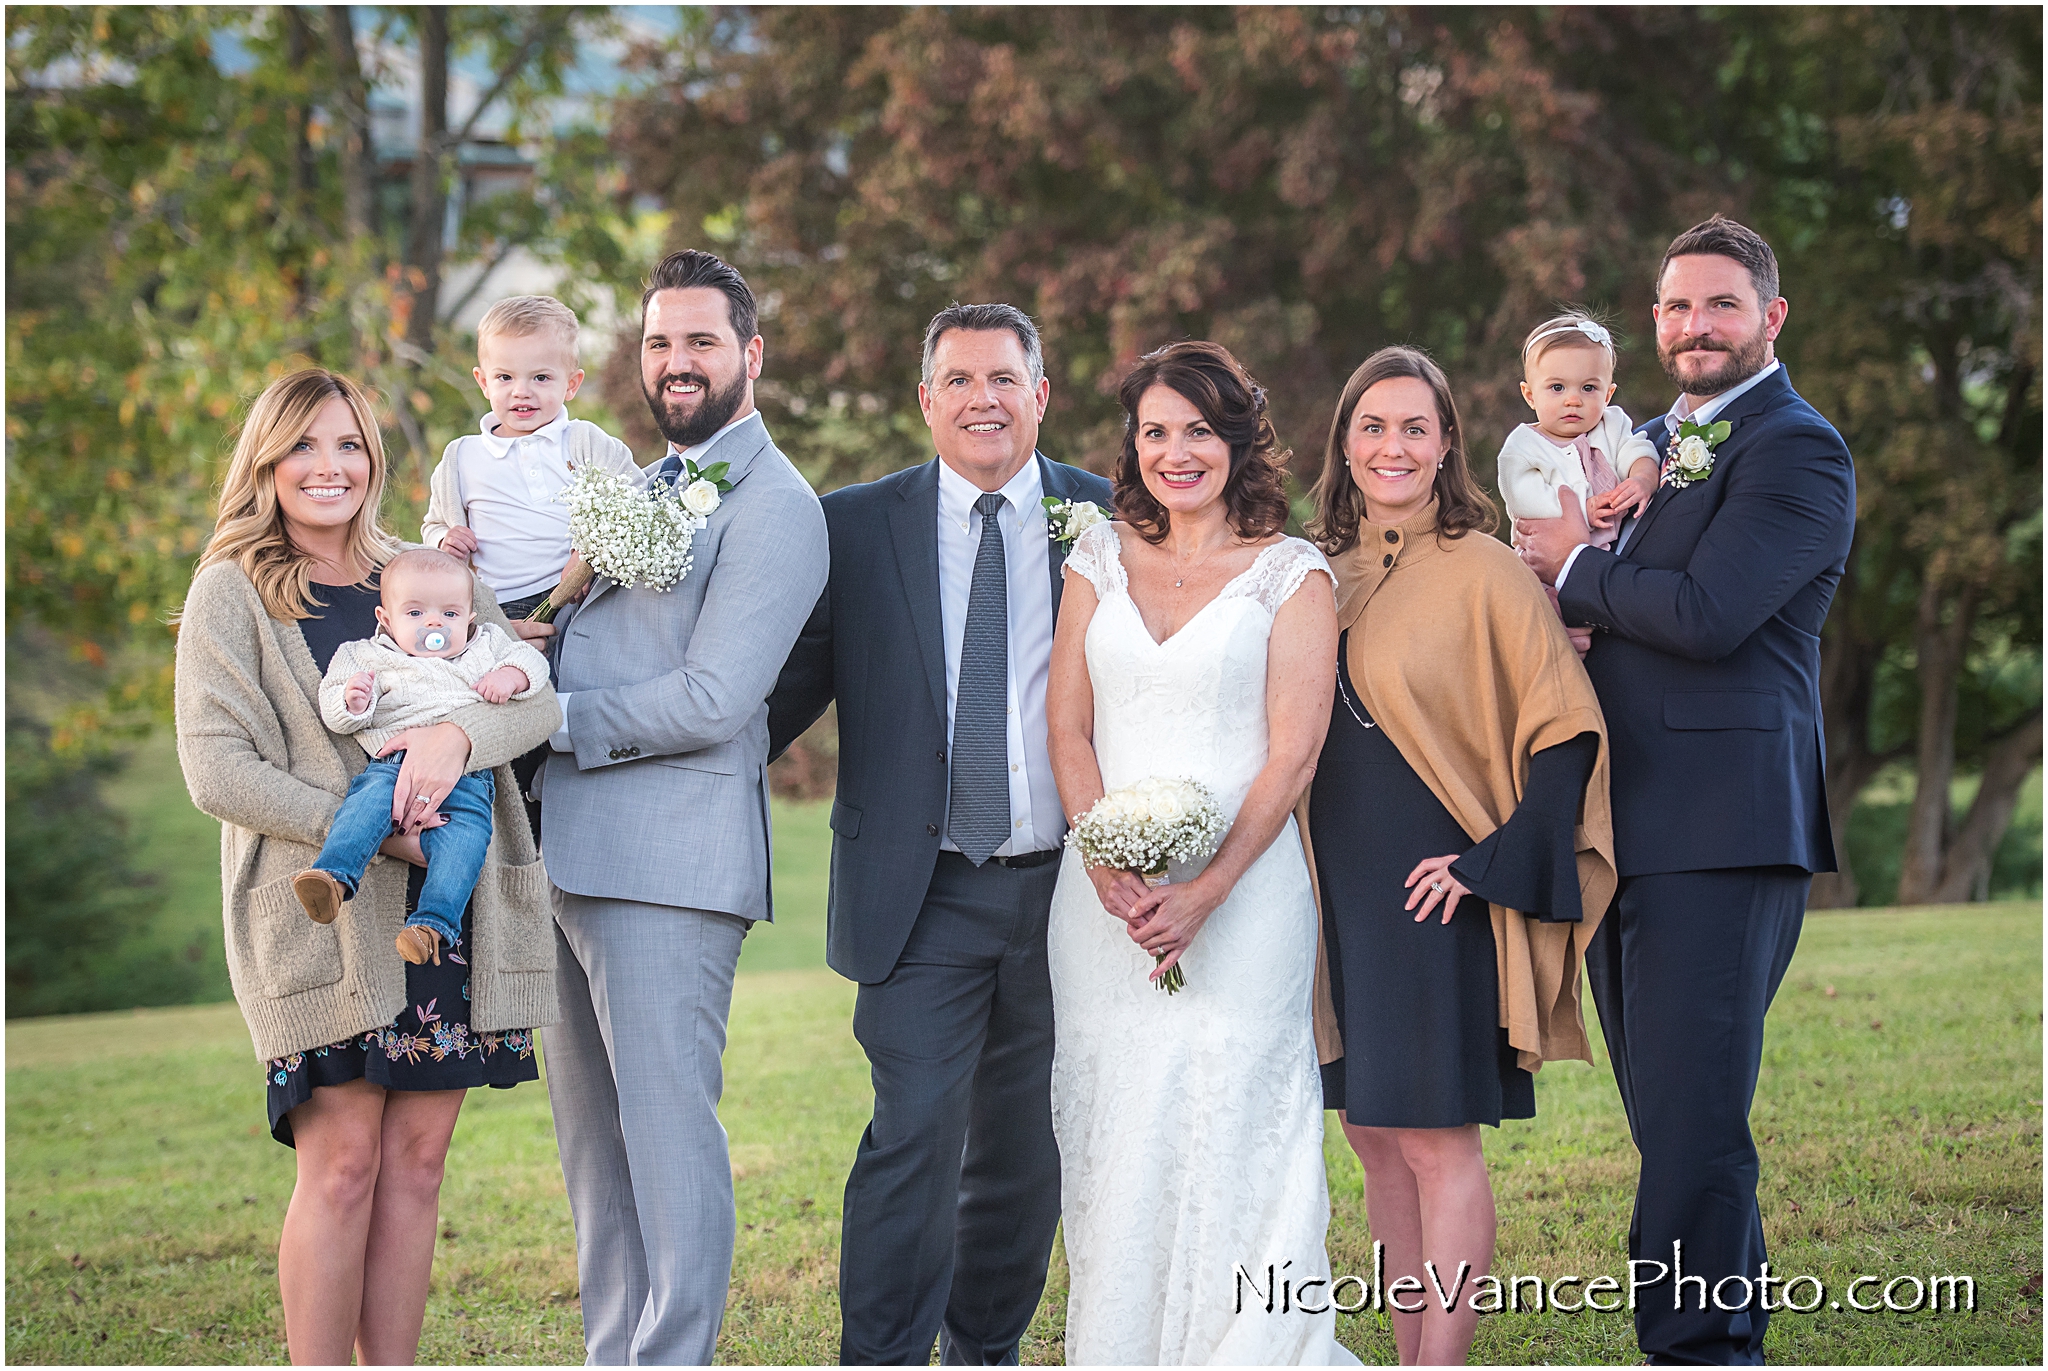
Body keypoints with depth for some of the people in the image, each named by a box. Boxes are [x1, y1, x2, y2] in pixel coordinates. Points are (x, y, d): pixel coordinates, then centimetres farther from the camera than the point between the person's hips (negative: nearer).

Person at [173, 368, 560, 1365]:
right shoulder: (232, 592, 4)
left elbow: (534, 693, 2)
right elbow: (215, 768, -7)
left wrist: (456, 731, -21)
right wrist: (377, 833, -15)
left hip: (448, 911, 4)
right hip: (325, 917, -4)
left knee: (416, 1161, 3)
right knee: (342, 1162, -7)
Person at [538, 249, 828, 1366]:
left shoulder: (773, 508, -8)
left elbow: (713, 700, -17)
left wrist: (553, 715, -10)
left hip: (670, 859, -9)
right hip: (570, 853, 9)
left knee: (666, 1128, -7)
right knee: (591, 1140, 13)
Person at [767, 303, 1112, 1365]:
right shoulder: (857, 527, 2)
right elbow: (788, 689, 6)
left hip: (1065, 883, 2)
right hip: (922, 896, -2)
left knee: (1025, 1147, 11)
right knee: (915, 1134, -13)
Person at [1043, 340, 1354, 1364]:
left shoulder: (1290, 576, 1)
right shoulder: (1100, 560, 12)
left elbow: (1292, 752, -5)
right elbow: (1067, 727, 7)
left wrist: (1205, 892, -15)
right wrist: (1113, 871, -8)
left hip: (1238, 895, -3)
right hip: (1106, 893, 3)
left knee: (1230, 1127, -7)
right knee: (1111, 1135, 4)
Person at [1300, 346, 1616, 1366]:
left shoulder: (1482, 571, -8)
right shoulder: (1320, 571, 9)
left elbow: (1567, 728, -11)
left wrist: (1496, 860, -14)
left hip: (1433, 893, -6)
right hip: (1339, 893, 6)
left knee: (1436, 1137, -4)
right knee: (1374, 1137, 10)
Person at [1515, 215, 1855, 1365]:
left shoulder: (1799, 451, -7)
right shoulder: (1655, 444, 21)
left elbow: (1708, 613, -20)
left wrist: (1577, 568, -5)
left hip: (1722, 828, -9)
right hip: (1626, 831, 9)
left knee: (1692, 1119, -11)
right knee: (1670, 1111, 14)